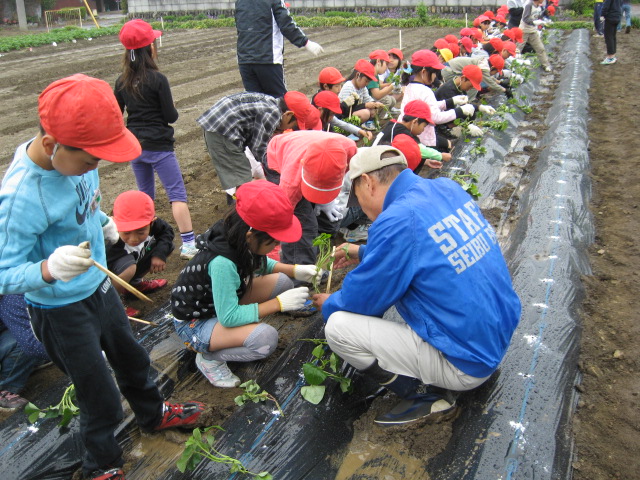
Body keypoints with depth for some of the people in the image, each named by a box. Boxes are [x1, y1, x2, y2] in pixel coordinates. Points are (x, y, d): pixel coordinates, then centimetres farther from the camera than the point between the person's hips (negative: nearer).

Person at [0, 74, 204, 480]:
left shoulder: (75, 156, -13)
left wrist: (102, 221, 17)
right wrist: (49, 269, -46)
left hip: (100, 287, 7)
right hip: (62, 311, -7)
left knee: (130, 358, 27)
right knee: (101, 397, 10)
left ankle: (153, 413, 56)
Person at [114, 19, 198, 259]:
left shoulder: (122, 82, 3)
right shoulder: (157, 79, -14)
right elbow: (171, 116, -12)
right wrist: (171, 112, 9)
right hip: (158, 146, -6)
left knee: (145, 194, 19)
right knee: (177, 193, -3)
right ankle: (188, 243, -7)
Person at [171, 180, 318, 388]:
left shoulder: (239, 238, -14)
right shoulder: (222, 263, -37)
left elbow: (260, 264, 7)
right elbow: (229, 317, -31)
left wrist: (294, 270, -8)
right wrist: (279, 303, -27)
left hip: (222, 302, 8)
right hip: (194, 323, -8)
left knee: (281, 282, -8)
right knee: (266, 337, -30)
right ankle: (209, 357, -5)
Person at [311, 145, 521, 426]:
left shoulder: (396, 222, -23)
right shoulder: (448, 188, 1)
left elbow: (362, 298, -11)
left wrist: (328, 305, 10)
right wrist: (364, 253, 25)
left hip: (466, 364, -9)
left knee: (338, 326, -12)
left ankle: (427, 394, -1)